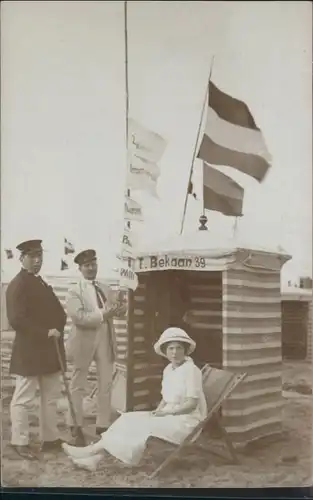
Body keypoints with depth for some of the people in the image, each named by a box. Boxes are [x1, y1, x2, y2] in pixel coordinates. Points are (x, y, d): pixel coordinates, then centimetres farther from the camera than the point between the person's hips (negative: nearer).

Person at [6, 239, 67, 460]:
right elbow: (17, 320, -23)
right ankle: (20, 442, 14)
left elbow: (58, 313, 15)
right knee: (23, 399, 2)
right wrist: (46, 332, -20)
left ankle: (50, 438, 25)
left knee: (51, 397, 15)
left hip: (48, 350, 9)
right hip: (29, 351, -9)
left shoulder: (41, 283, 15)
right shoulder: (18, 284, -13)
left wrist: (57, 330, -2)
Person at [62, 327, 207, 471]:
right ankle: (95, 458, -19)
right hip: (169, 417, 8)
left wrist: (165, 412, -18)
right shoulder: (168, 369, 10)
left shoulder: (191, 370, -14)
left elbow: (192, 403, -18)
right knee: (129, 420, -10)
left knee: (141, 426, -23)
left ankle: (92, 450, -20)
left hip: (187, 420, -8)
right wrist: (157, 412, -2)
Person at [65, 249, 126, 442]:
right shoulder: (74, 291, -5)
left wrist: (119, 309, -17)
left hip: (106, 340, 5)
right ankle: (75, 425, 19)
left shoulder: (105, 289, 13)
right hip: (84, 341, -5)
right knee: (78, 385, 7)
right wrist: (102, 314, -27)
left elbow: (114, 309, 7)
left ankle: (103, 424, 18)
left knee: (106, 384, 7)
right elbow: (78, 317, -19)